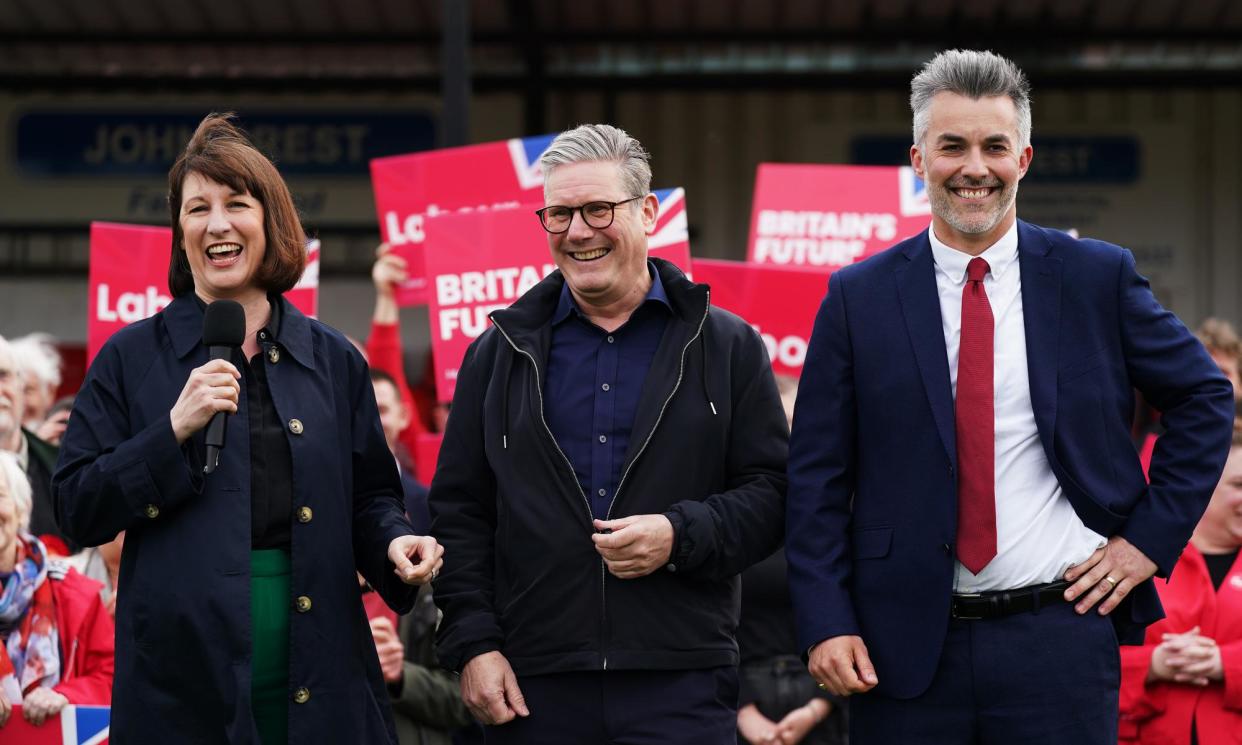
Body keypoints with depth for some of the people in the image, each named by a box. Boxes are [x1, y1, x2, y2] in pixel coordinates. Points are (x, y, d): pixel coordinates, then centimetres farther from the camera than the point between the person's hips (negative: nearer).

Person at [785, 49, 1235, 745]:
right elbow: (817, 479, 3)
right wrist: (826, 624, -5)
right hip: (906, 646, 0)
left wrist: (1152, 537, 4)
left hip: (1060, 635, 0)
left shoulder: (1099, 277, 4)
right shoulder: (858, 297, 3)